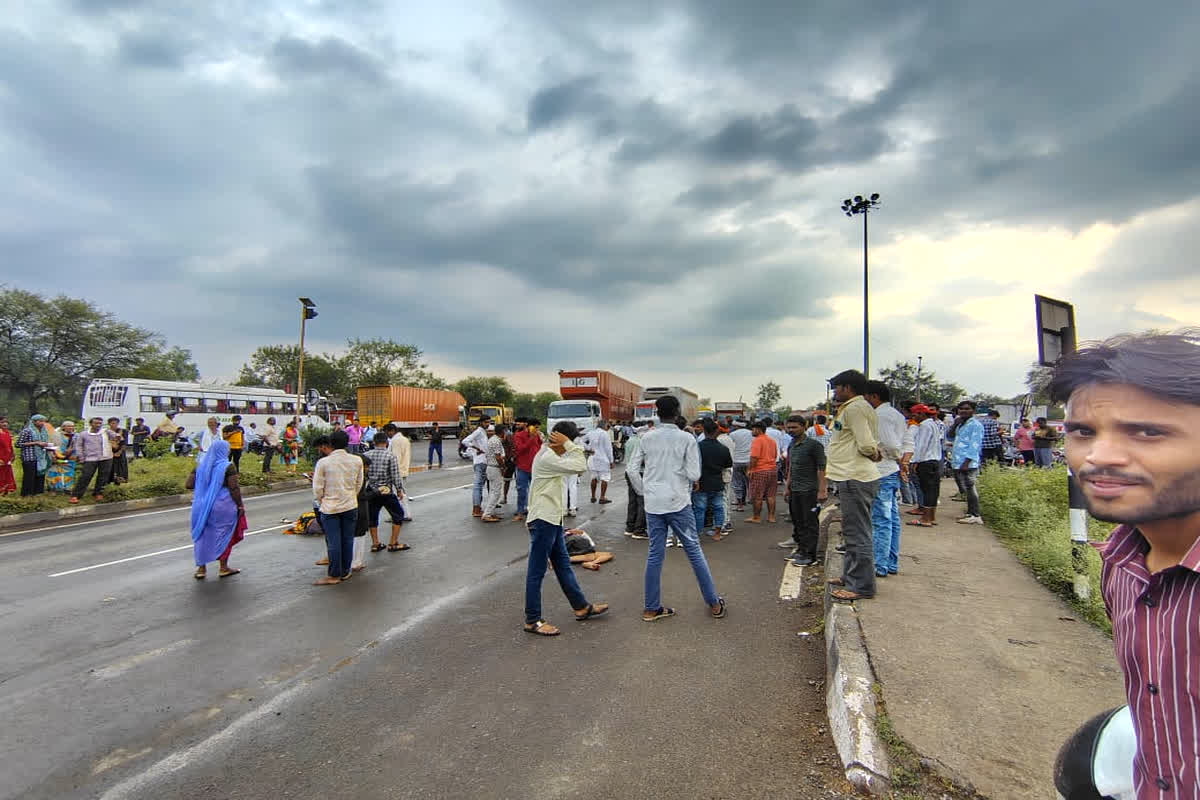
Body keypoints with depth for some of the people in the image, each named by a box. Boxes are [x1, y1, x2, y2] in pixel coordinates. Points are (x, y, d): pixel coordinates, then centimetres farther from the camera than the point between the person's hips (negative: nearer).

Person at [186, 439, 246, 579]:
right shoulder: (227, 467, -11)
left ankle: (201, 568, 18)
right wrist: (240, 505, -7)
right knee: (224, 535, 8)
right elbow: (234, 488, -14)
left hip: (202, 506, 4)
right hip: (223, 507, -4)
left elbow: (189, 485, 3)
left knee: (202, 535, 14)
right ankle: (223, 567, 15)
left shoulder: (200, 465, 4)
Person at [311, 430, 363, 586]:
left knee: (333, 542, 2)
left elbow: (317, 488, -6)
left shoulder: (323, 463, -12)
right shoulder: (357, 461, -3)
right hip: (350, 506, 3)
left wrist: (321, 502, 12)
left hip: (330, 507, -3)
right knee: (348, 540, 11)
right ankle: (345, 572, 21)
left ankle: (334, 575, 10)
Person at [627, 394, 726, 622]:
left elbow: (633, 470, 2)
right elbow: (694, 475, -9)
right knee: (694, 550, 8)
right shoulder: (687, 438, -6)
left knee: (655, 554, 9)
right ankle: (714, 603, 17)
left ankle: (651, 608, 15)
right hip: (678, 502, -2)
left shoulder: (647, 438, 1)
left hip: (653, 503, 3)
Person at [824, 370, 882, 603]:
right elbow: (868, 446, 22)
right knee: (853, 532, 19)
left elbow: (866, 445, -20)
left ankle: (861, 586, 1)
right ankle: (851, 577, 30)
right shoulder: (858, 407, 21)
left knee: (858, 534, -5)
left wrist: (874, 454, -3)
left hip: (855, 479, -11)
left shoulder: (854, 408, -14)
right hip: (852, 477, 11)